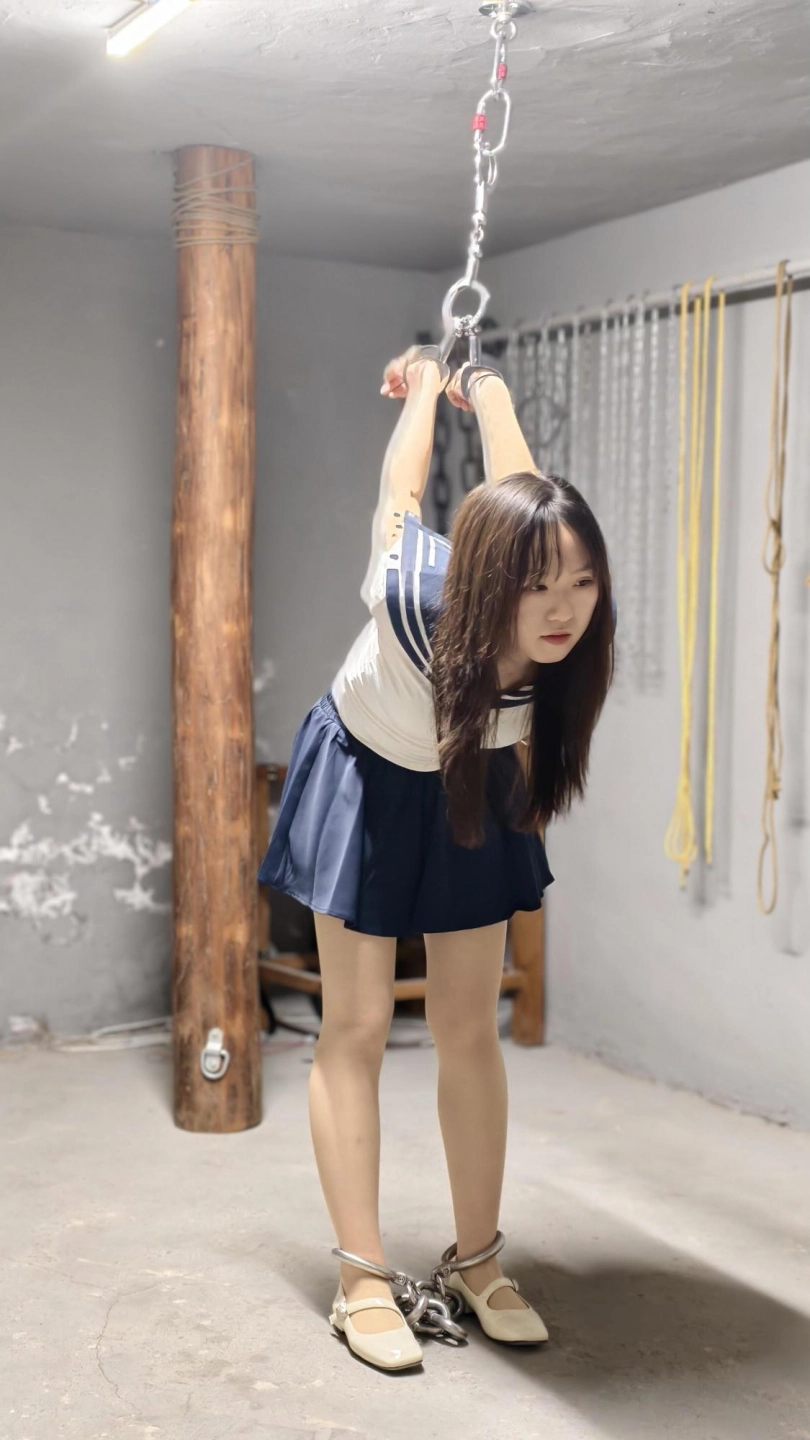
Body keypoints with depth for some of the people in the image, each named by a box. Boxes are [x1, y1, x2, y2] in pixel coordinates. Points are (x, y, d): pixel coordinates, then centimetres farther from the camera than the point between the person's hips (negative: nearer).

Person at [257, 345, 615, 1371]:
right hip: (367, 783, -3)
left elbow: (513, 486, -12)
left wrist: (485, 388, 9)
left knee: (469, 1025, 5)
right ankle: (362, 1279, 6)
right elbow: (400, 489, -19)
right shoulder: (418, 603, -41)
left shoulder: (556, 636, -32)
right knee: (357, 1026, -2)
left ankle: (478, 1261, 18)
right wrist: (423, 388, 4)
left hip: (473, 789, 3)